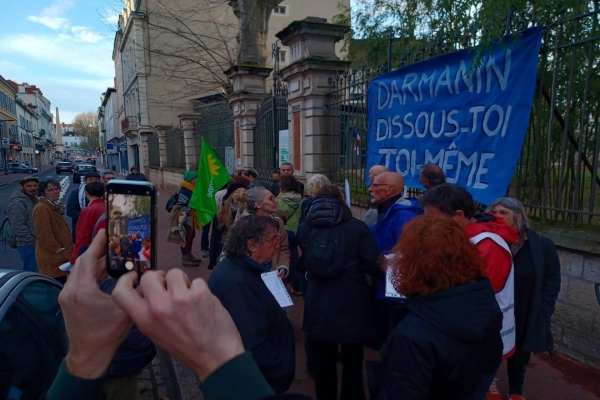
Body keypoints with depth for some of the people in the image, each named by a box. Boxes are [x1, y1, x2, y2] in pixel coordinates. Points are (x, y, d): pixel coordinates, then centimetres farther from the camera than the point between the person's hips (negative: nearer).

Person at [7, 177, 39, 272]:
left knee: (38, 270, 16)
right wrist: (32, 241, -18)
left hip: (36, 243, 9)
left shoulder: (34, 199, 14)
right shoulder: (17, 204, -15)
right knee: (32, 272, -5)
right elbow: (18, 227, -22)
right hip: (28, 245, -9)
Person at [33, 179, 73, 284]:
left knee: (61, 285, 16)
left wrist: (69, 247, 18)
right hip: (51, 257, -10)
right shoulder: (41, 208, -16)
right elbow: (44, 234, -23)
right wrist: (57, 249, -19)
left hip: (59, 256, 10)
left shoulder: (54, 207, 16)